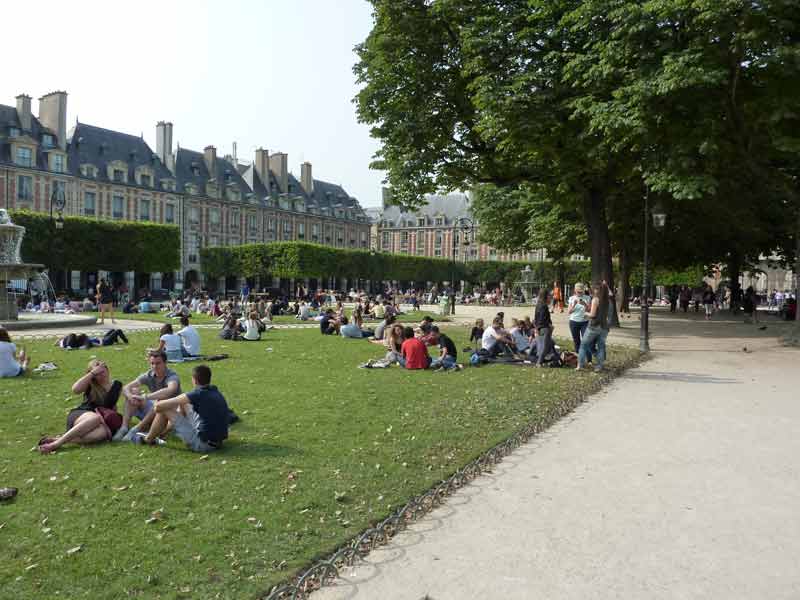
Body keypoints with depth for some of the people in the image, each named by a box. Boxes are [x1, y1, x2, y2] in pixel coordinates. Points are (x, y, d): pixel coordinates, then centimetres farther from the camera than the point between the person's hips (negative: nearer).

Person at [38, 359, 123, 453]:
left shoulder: (117, 385, 8)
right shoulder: (90, 384, 2)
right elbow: (75, 389, -20)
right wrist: (92, 373, -18)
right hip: (79, 415, -2)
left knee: (104, 433, -39)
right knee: (95, 418, -42)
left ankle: (58, 439, -38)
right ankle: (56, 443, -39)